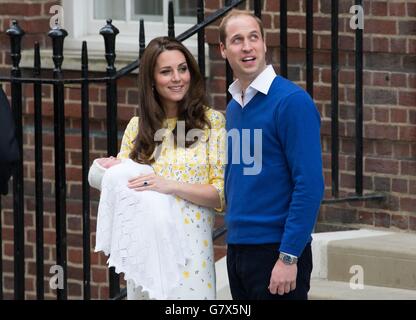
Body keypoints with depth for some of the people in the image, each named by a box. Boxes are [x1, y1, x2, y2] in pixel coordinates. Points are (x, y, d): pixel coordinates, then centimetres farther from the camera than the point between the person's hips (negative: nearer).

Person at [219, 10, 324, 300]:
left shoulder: (292, 100, -11)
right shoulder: (233, 107, 11)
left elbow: (309, 185, -16)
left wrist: (289, 257, -19)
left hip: (276, 250, -7)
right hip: (237, 248, 7)